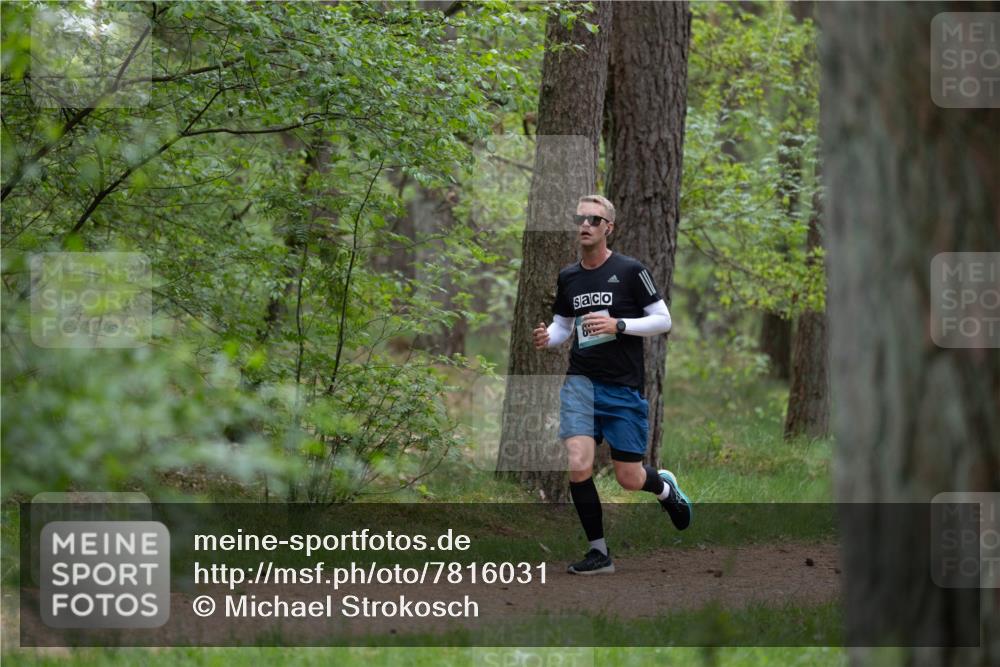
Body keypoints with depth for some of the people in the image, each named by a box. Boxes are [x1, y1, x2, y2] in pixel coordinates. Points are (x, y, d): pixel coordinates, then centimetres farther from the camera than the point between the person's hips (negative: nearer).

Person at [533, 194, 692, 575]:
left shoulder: (630, 271, -6)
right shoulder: (568, 277, 8)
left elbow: (663, 320, -6)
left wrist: (617, 325, -20)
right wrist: (548, 337, -3)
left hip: (624, 387, -3)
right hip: (580, 382, 3)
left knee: (629, 479, 2)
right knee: (578, 466, -16)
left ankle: (665, 486, 39)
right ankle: (599, 552, -2)